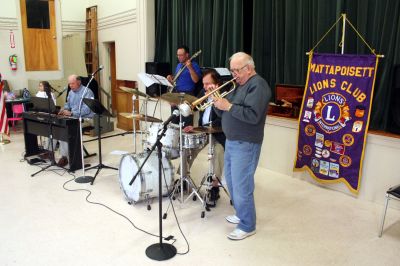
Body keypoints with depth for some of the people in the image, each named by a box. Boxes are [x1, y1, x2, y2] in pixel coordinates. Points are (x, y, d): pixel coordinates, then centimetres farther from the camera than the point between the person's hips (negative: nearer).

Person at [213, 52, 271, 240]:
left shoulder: (258, 85, -14)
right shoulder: (238, 85, 15)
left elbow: (253, 115, -27)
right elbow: (224, 113, 14)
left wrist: (228, 106, -23)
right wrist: (218, 101, -5)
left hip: (245, 145, -10)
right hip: (231, 141, 10)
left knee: (241, 186, -4)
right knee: (231, 180, 19)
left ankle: (247, 226, 11)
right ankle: (241, 214, 36)